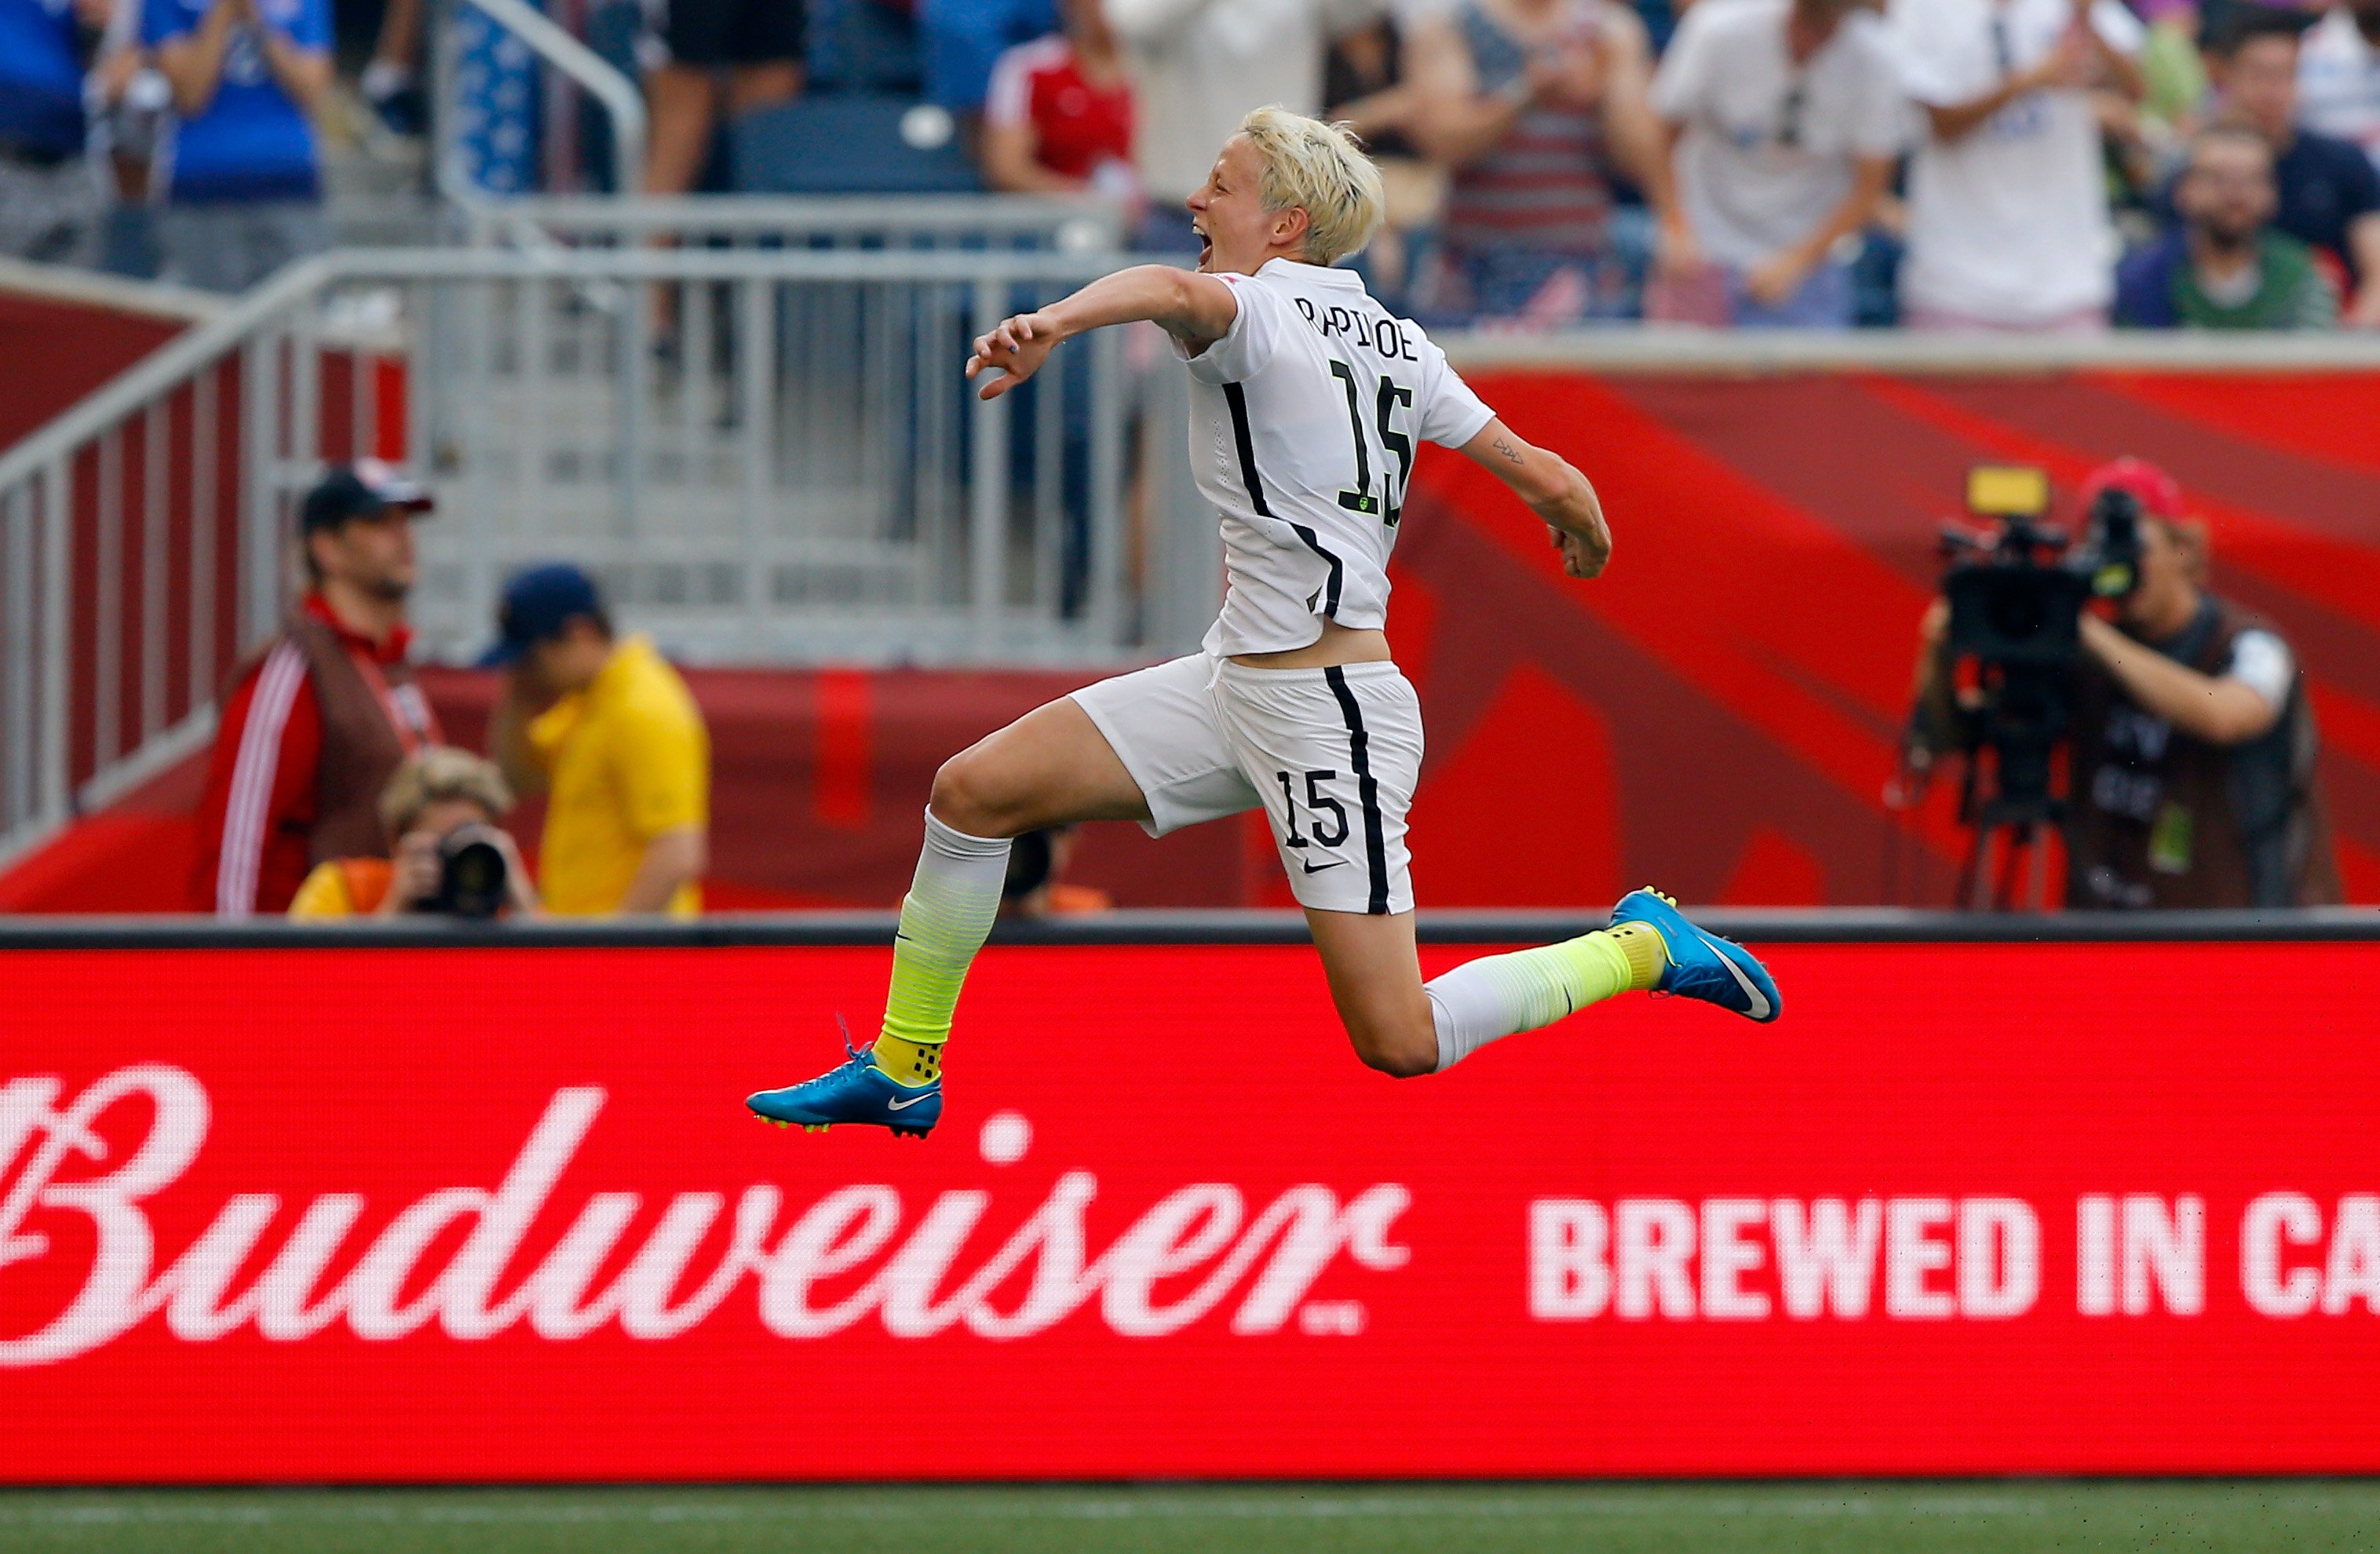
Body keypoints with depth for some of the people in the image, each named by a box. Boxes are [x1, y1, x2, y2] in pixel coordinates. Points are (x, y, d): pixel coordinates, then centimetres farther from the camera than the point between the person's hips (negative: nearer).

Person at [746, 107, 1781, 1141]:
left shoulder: (1260, 311, -14)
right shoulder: (1394, 342, 9)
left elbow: (1173, 290, -39)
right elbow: (1549, 483, 12)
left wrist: (1052, 323, -59)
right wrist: (1581, 527, 36)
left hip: (1327, 712, -10)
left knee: (1400, 1045, -8)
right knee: (972, 792, 4)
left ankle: (1638, 948, 8)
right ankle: (900, 1073, 16)